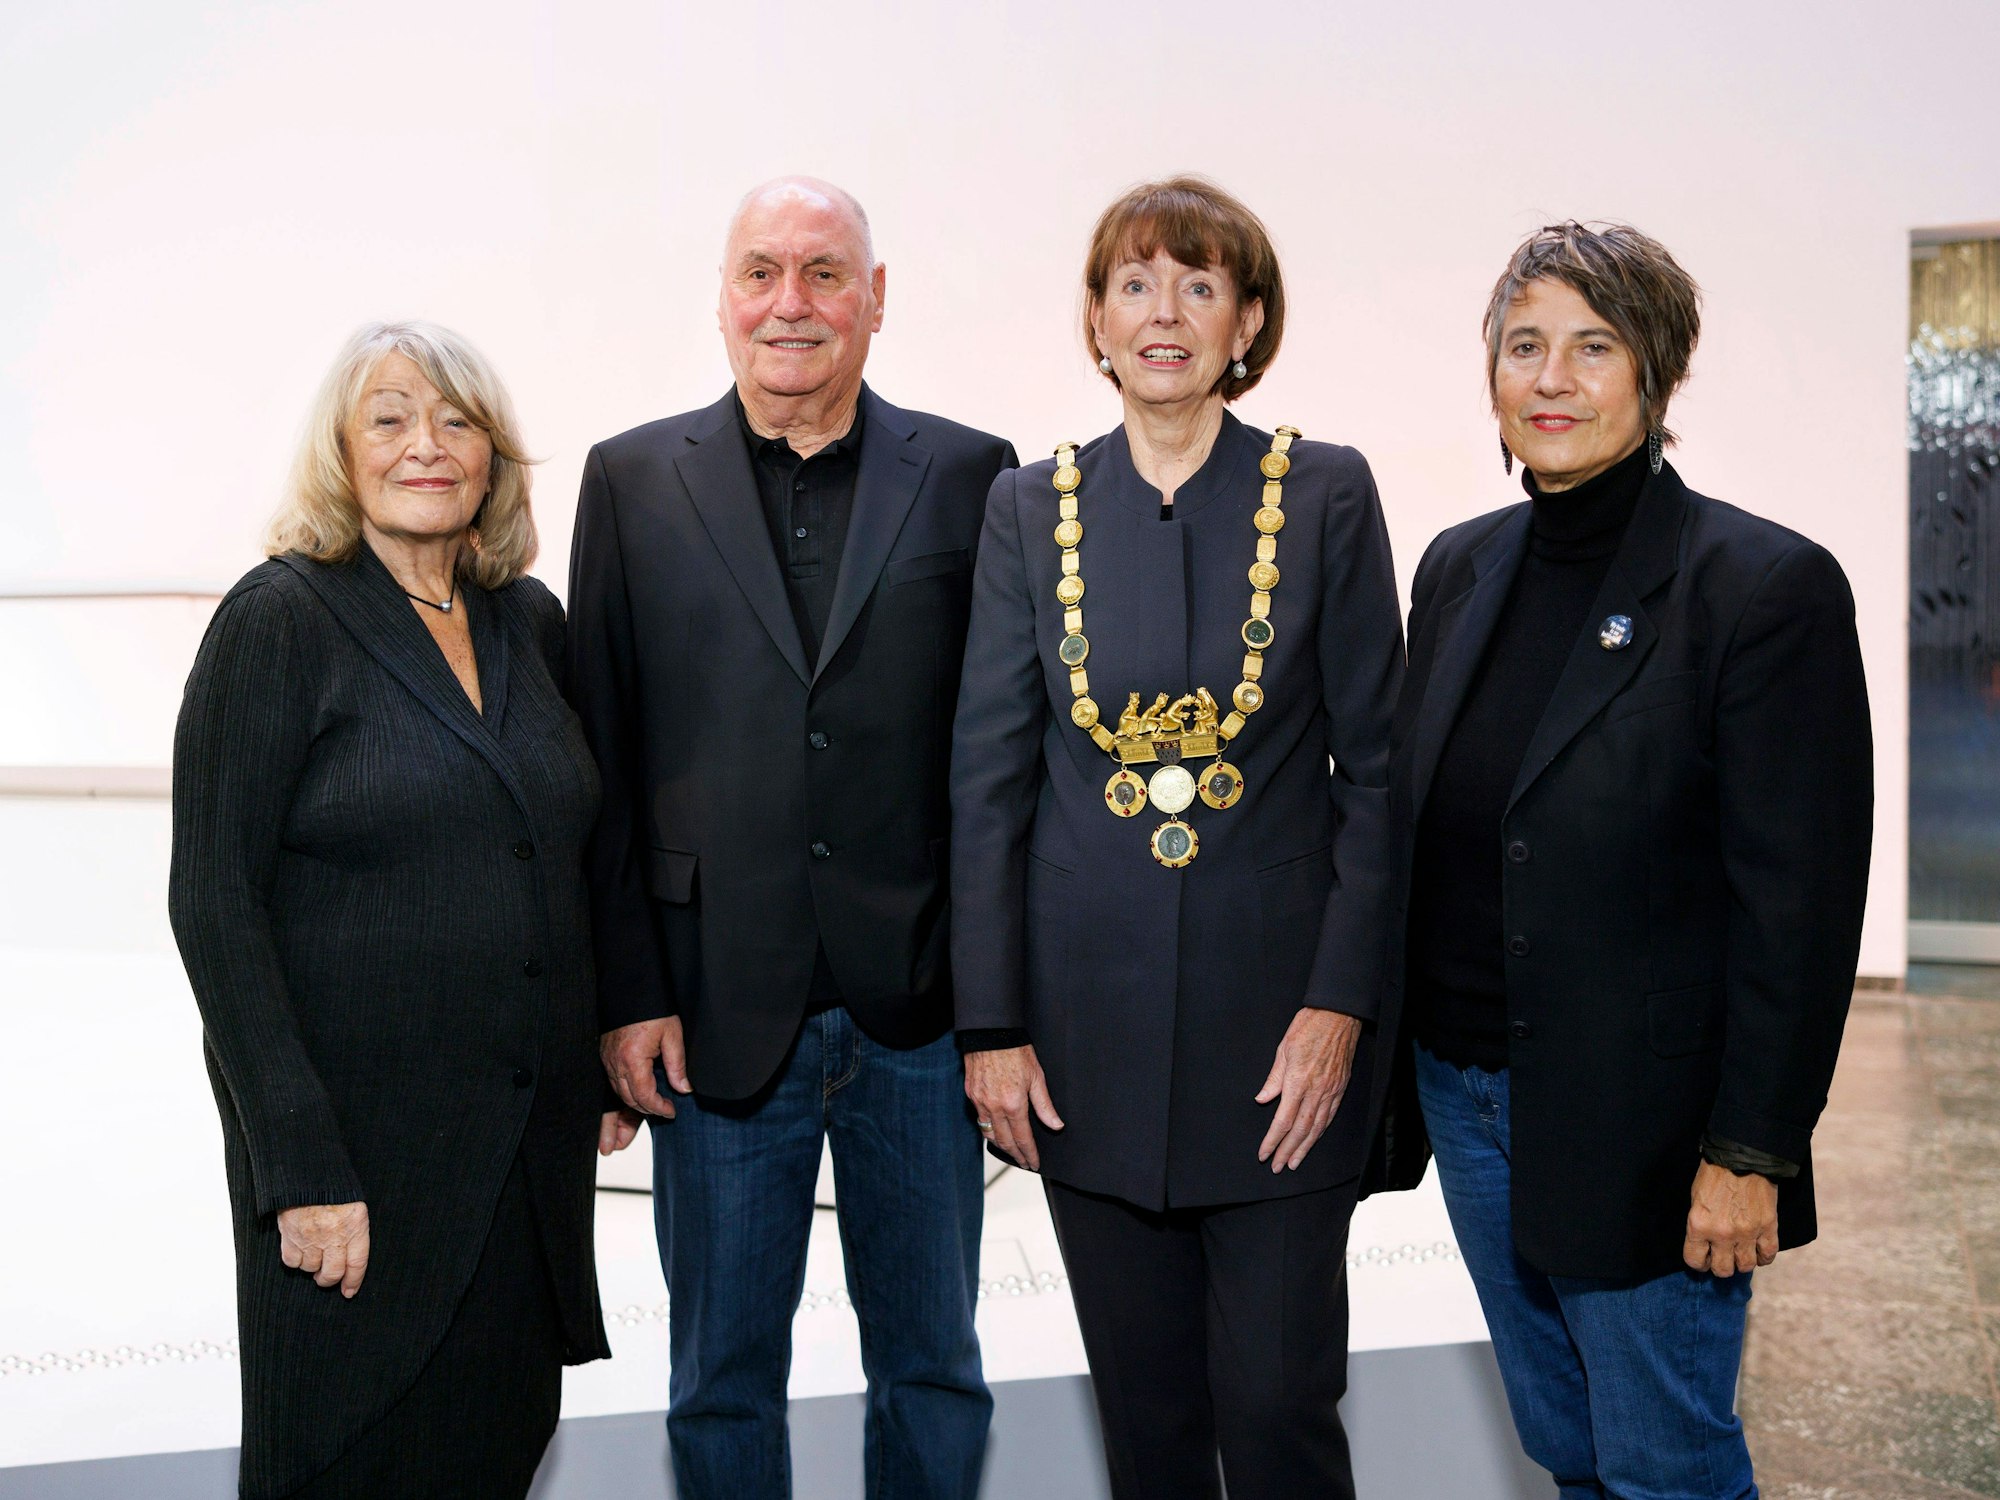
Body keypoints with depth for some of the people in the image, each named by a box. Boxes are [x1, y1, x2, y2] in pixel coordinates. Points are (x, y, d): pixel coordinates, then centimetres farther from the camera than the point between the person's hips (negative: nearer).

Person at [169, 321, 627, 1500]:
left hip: (533, 1138, 5)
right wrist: (302, 1168, -17)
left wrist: (609, 1063, 6)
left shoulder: (532, 622, 8)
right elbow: (214, 903, -12)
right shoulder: (282, 620, -8)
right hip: (361, 1145, -5)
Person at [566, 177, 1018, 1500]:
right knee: (723, 1382, 13)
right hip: (717, 1013, 0)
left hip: (920, 1012, 0)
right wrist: (628, 991, -4)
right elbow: (602, 758, 2)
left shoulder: (970, 476, 3)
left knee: (933, 1371, 15)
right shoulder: (636, 482, 3)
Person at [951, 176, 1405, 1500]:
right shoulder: (1032, 509, 4)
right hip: (1094, 1020, 2)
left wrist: (1342, 1000, -9)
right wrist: (991, 1025, -1)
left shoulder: (1326, 495, -1)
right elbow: (988, 778, 4)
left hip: (1278, 1015, -2)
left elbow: (1378, 765, -1)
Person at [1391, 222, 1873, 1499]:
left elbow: (1802, 902, -15)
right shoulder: (1461, 568, 6)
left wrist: (1750, 1153, -16)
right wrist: (1398, 1055, 10)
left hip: (1639, 1118, -6)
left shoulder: (1765, 586, -13)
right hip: (1469, 1094, 6)